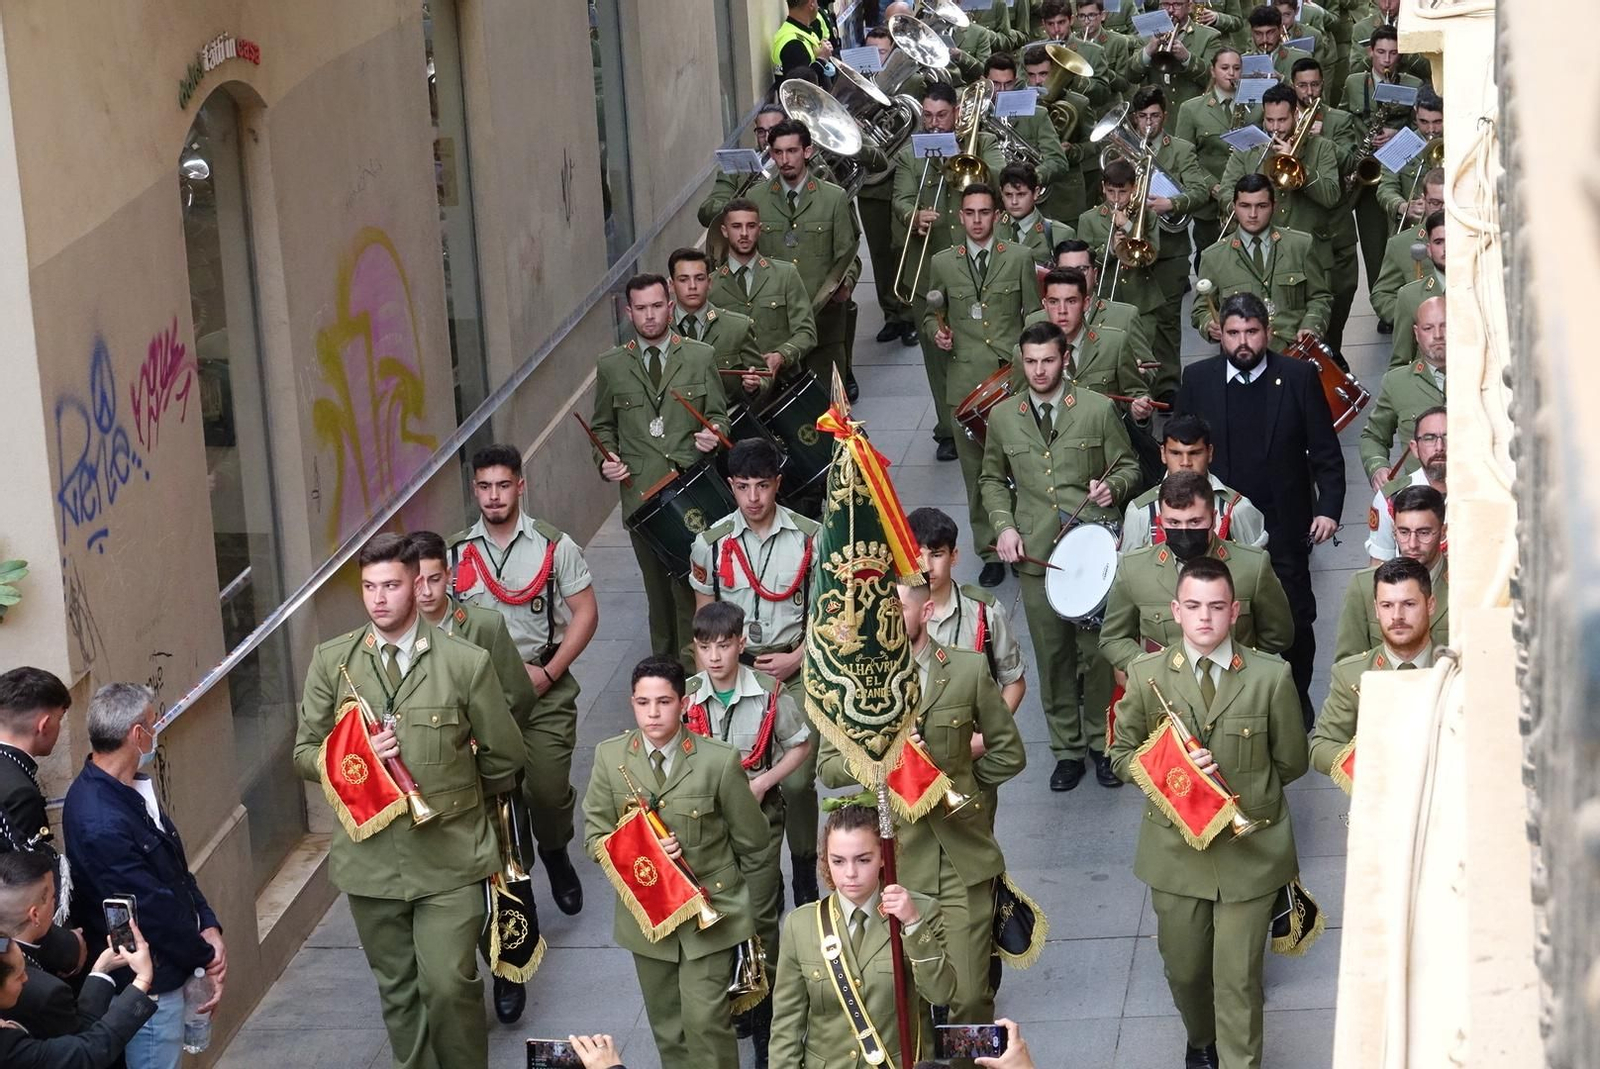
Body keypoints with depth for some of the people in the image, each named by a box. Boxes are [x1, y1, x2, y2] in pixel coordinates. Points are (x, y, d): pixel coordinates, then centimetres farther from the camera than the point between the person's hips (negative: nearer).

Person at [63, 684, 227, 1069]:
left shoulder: (130, 789, 2)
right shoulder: (101, 824, -30)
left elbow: (175, 868, 10)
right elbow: (150, 908, -22)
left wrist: (208, 927, -2)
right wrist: (205, 955, -9)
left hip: (167, 968, 10)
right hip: (147, 983, -10)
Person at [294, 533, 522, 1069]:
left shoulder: (466, 663, -7)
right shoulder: (331, 662, 1)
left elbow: (503, 760, 3)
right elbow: (305, 754, 5)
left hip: (449, 858, -3)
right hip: (371, 857, 3)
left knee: (448, 984, -8)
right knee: (396, 987, 12)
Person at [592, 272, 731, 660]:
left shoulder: (701, 357, 6)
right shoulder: (611, 365, 8)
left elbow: (718, 414, 11)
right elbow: (603, 426, 17)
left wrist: (712, 434, -11)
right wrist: (607, 459, -1)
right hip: (640, 492, 1)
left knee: (689, 581, -7)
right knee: (656, 584, 7)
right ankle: (664, 661, 17)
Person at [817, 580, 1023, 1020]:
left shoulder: (968, 670, 2)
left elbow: (1008, 753, 11)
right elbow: (828, 765, 2)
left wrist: (957, 785, 5)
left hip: (963, 857, 0)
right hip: (895, 858, 0)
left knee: (968, 994, -3)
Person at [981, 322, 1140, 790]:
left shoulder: (1098, 409, -1)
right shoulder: (1002, 417, 6)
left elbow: (1128, 467, 7)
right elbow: (992, 480, 18)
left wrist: (1112, 487, -15)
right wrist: (1004, 526, 1)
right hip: (1036, 556, 2)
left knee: (1099, 652, 3)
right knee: (1052, 658, 8)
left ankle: (1101, 741, 21)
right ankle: (1067, 748, 21)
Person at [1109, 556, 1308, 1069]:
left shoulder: (1271, 676, -7)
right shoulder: (1146, 675, -4)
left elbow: (1290, 762, 3)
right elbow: (1123, 753, 4)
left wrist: (1242, 791, -5)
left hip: (1250, 849, -2)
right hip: (1176, 848, 2)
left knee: (1239, 979, -1)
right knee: (1183, 968, 18)